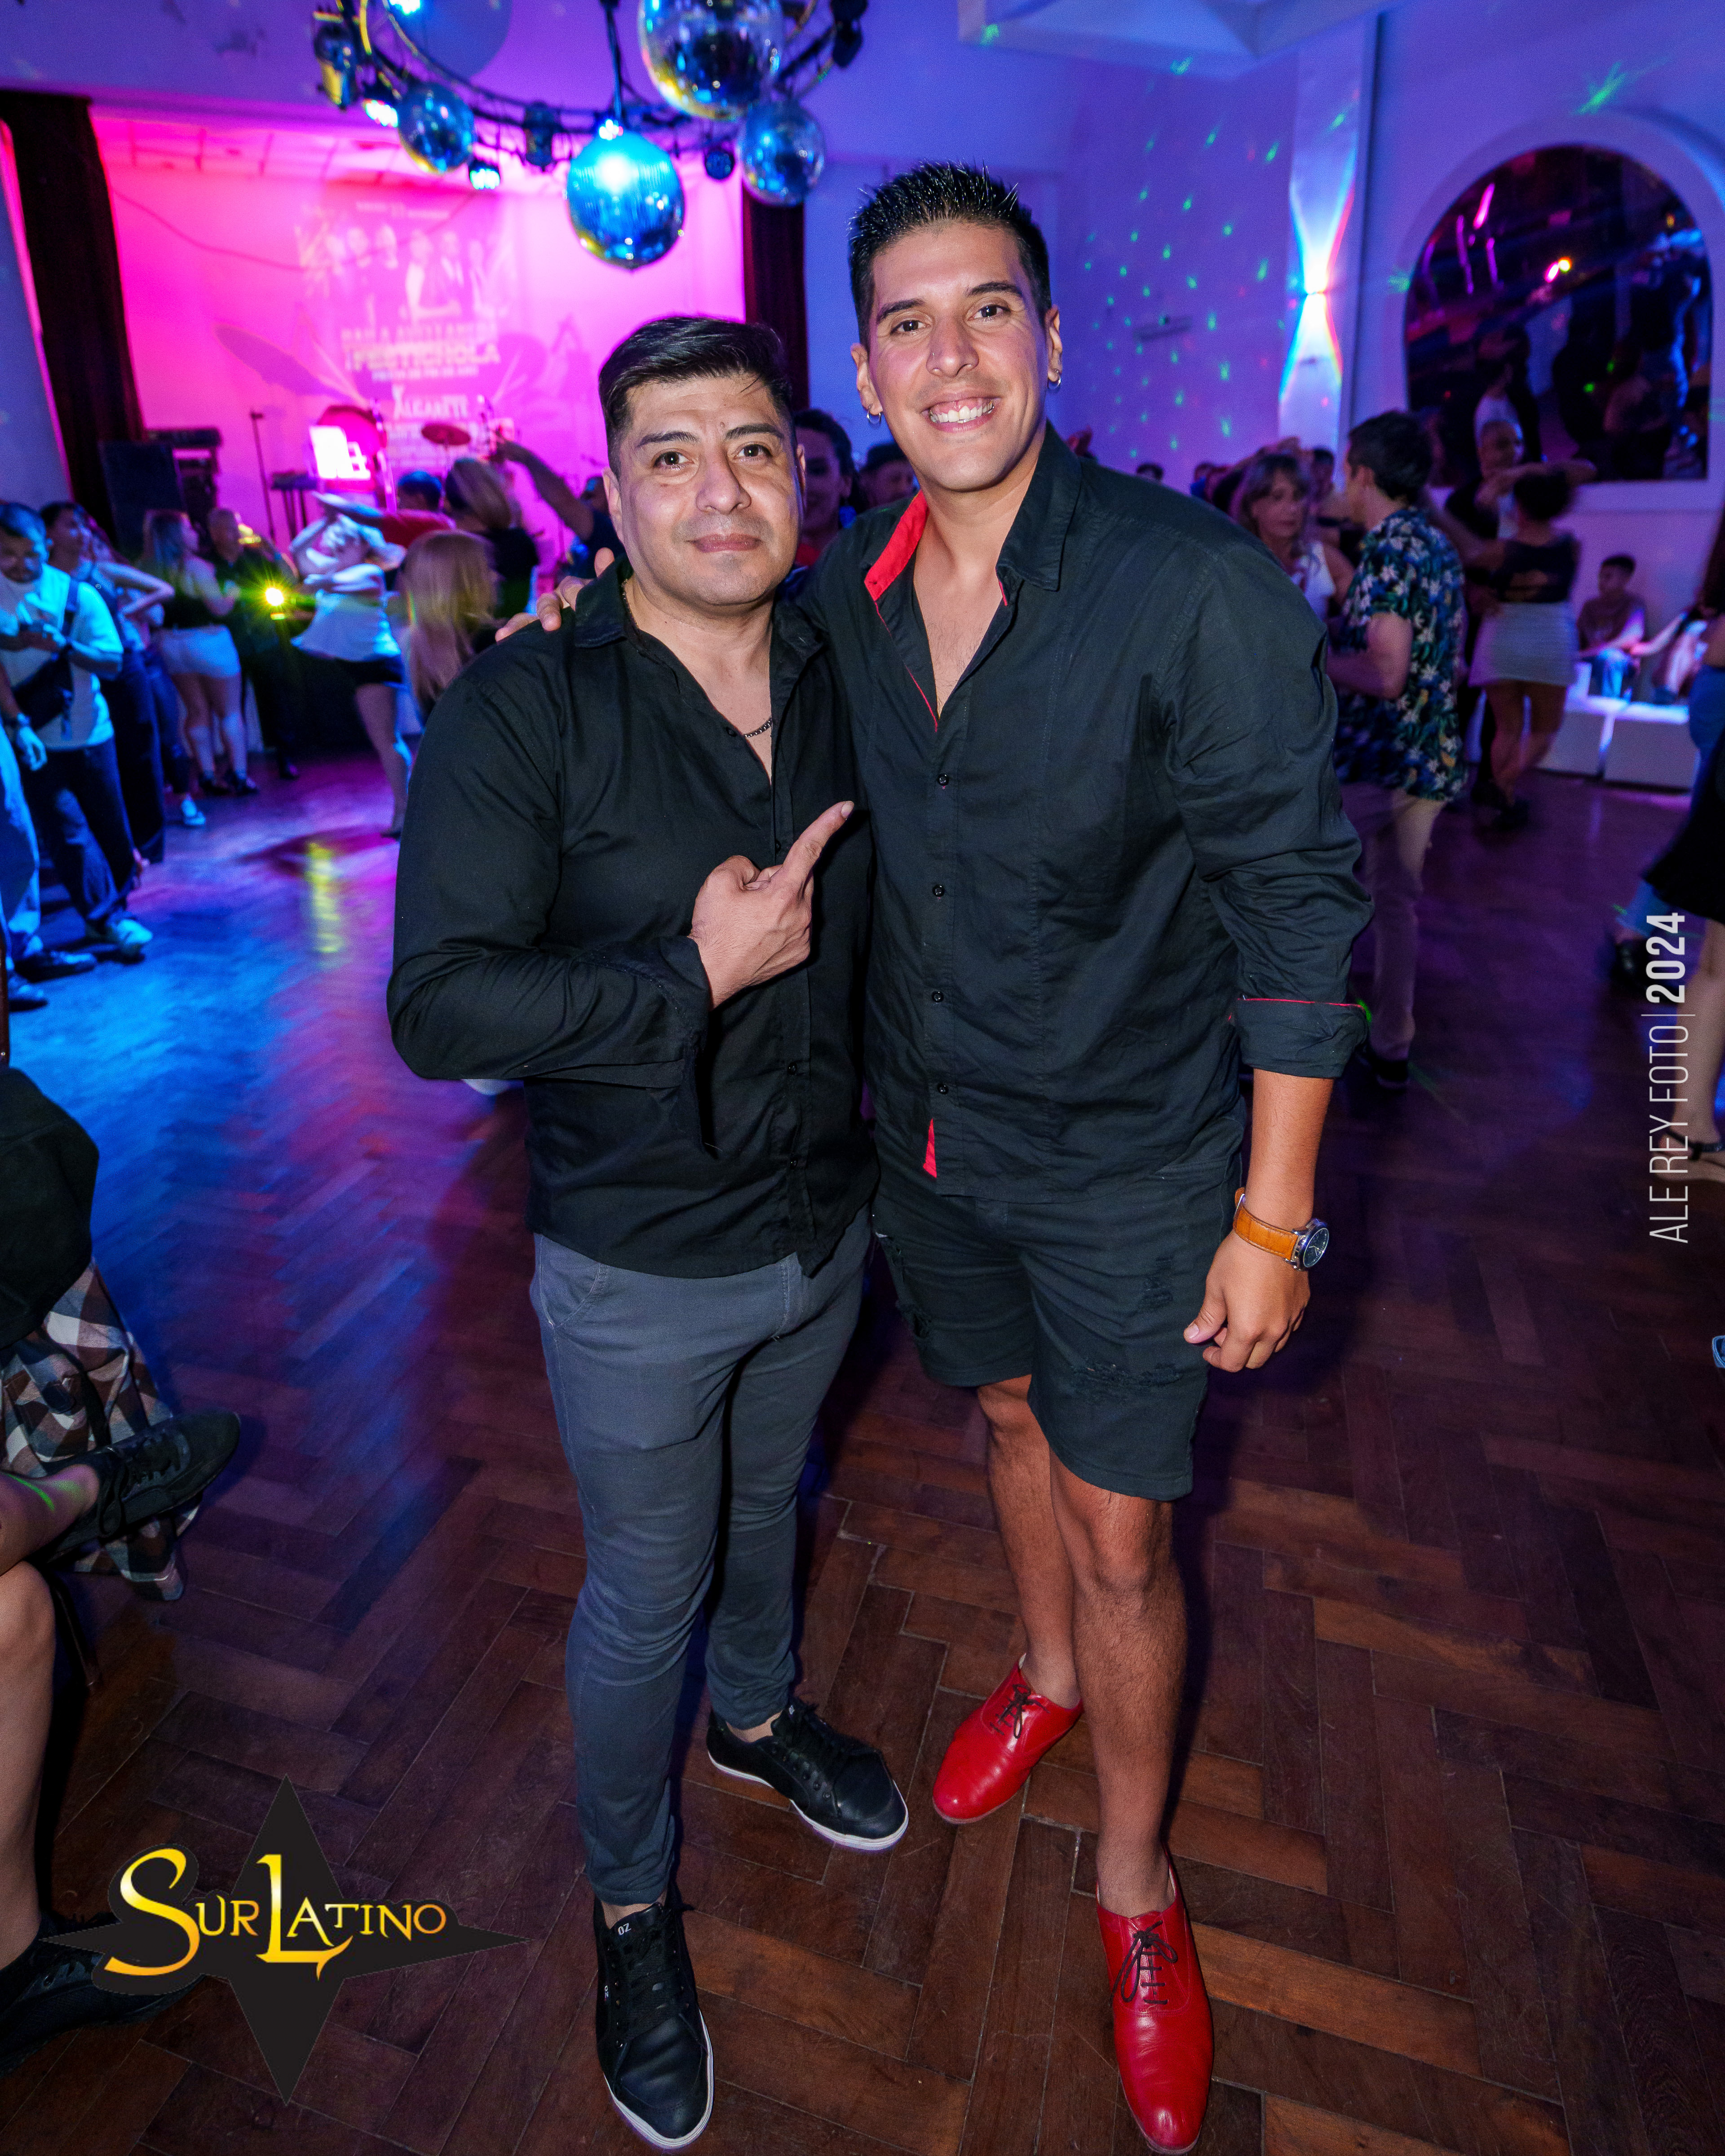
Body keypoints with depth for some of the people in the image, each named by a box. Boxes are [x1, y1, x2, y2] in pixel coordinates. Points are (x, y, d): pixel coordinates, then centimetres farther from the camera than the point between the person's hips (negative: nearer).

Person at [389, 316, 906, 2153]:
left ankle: (757, 1712, 60)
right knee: (644, 1590, 14)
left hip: (824, 1225, 5)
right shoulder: (520, 712, -17)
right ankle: (631, 1901, 43)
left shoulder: (839, 689, -1)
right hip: (640, 1264, -5)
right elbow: (438, 1006, -23)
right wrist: (697, 980, -26)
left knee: (768, 1498, 28)